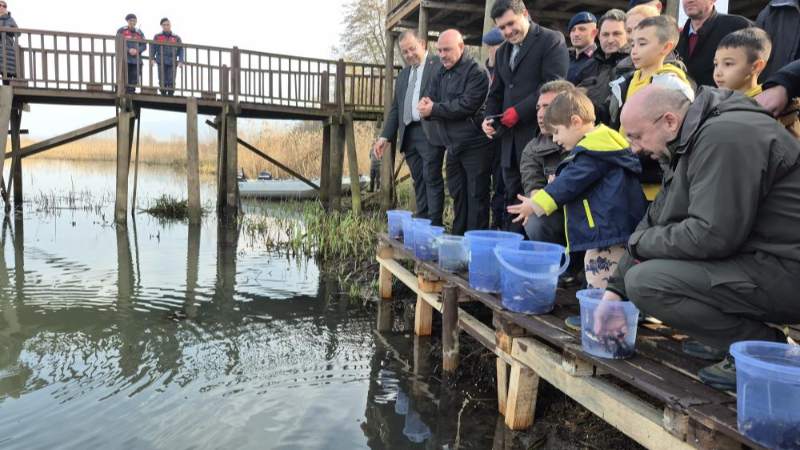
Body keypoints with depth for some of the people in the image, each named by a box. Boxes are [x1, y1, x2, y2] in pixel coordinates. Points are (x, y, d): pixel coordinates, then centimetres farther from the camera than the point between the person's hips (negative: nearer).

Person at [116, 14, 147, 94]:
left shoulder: (139, 33, 13)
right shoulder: (121, 31, 6)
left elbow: (144, 45, 8)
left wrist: (137, 50, -11)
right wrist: (129, 50, -17)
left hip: (136, 60, 3)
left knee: (133, 81, 3)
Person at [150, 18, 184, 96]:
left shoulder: (176, 37, 14)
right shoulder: (157, 36, 13)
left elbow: (180, 50, 11)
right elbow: (153, 48, 11)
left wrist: (181, 61, -3)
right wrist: (152, 59, -3)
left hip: (172, 62, 0)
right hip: (161, 62, 0)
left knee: (171, 81, -7)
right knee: (162, 81, -3)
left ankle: (170, 95, -3)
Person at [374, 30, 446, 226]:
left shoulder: (439, 66, 1)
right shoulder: (402, 75, 22)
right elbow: (395, 108, 21)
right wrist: (384, 137, 14)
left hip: (430, 133, -6)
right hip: (409, 136, 7)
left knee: (432, 179, -8)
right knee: (418, 182, 8)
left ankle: (434, 226, -5)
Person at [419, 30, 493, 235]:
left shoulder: (476, 71, -10)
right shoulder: (440, 75, 14)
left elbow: (467, 105, -21)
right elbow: (432, 102, 9)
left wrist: (434, 109, -17)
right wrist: (426, 106, -16)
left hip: (475, 145, -7)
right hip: (453, 146, 8)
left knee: (476, 196, -4)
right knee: (457, 195, 13)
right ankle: (458, 240, 22)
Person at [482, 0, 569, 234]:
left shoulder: (551, 40, -2)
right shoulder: (502, 51, 21)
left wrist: (519, 111, -16)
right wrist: (490, 118, 4)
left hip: (539, 135, -7)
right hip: (511, 138, 7)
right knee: (513, 199, 8)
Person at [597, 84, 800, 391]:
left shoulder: (724, 136, -19)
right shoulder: (693, 142, 12)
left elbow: (712, 235, -27)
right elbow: (655, 221, 12)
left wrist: (640, 242, -10)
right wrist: (615, 289, 8)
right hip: (757, 257, 10)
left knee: (645, 282, -21)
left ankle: (764, 345, -7)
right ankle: (724, 337, 11)